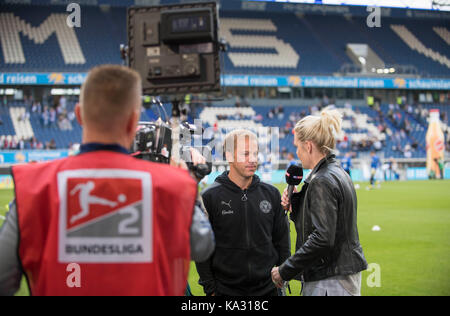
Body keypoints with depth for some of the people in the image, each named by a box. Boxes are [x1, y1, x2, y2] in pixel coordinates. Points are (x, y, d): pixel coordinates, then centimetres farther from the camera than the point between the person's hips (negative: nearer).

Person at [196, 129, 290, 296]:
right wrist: (210, 288, -6)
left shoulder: (271, 194, 6)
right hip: (226, 290, -3)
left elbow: (282, 241, 13)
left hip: (267, 288, 3)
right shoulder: (210, 197, -4)